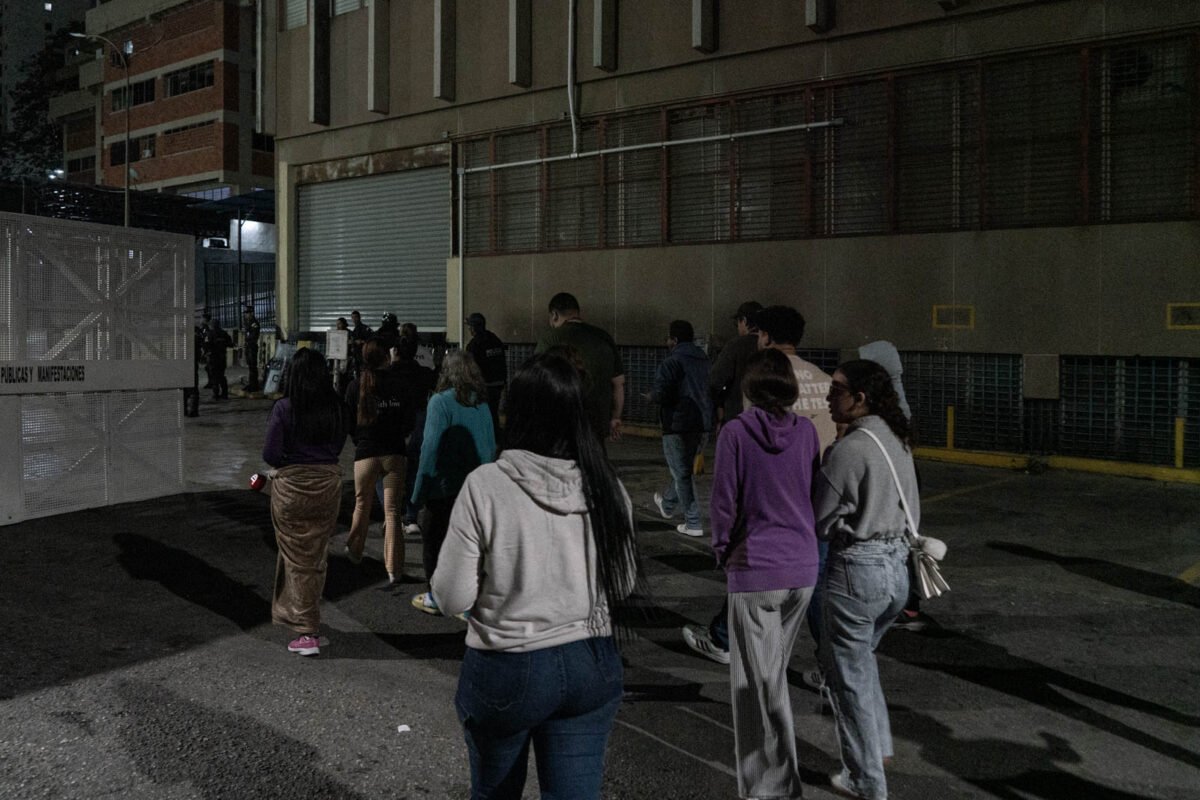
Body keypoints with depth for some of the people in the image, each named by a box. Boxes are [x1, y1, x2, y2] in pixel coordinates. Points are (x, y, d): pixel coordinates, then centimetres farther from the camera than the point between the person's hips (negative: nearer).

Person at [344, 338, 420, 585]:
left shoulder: (356, 386, -6)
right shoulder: (401, 386, -6)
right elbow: (410, 423, -1)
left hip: (365, 453, 0)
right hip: (394, 453, 0)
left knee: (362, 506, 20)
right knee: (392, 511, 3)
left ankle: (354, 551, 39)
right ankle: (394, 569, 1)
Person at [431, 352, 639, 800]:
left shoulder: (485, 486, -17)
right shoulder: (605, 486, -7)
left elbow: (453, 599, -13)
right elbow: (623, 585, 4)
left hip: (505, 671, -2)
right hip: (593, 666, 2)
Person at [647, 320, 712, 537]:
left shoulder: (671, 362, -14)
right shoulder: (703, 360, 11)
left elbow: (660, 393, -20)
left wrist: (650, 396, 1)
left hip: (678, 424, -8)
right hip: (701, 423, 8)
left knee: (682, 473, 0)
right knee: (686, 468, 23)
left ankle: (693, 523, 1)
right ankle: (668, 504, 45)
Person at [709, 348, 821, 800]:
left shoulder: (735, 432, -12)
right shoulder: (806, 431, 0)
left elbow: (725, 500, -10)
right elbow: (815, 493, 6)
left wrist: (722, 550, 5)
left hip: (754, 570, -5)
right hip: (803, 567, 5)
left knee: (759, 683, 7)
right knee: (775, 673, 20)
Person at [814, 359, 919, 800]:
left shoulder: (849, 449, -20)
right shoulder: (898, 441, 5)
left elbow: (819, 521, -14)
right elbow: (912, 509, 14)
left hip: (857, 568, -8)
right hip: (898, 564, 8)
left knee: (848, 673, 9)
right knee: (858, 655, 28)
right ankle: (878, 742, 37)